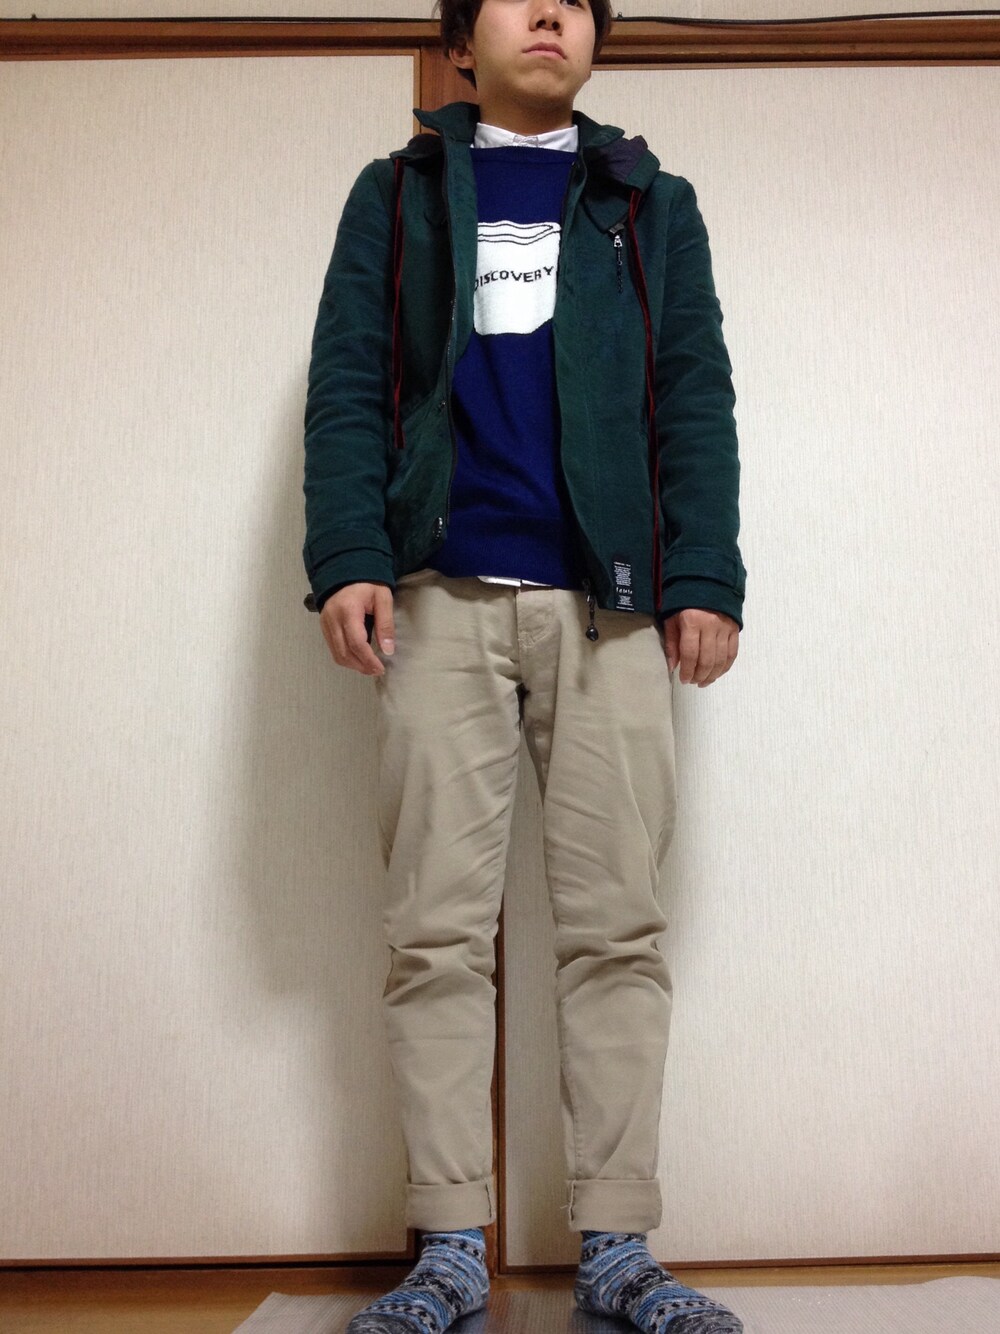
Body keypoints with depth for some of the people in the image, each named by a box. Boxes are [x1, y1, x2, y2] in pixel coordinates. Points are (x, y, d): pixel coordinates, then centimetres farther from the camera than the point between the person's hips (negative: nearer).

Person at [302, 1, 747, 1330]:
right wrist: (347, 557, -7)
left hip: (610, 600, 1)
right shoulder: (395, 195, 17)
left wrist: (706, 576, -2)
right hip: (442, 598, 0)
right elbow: (346, 382, 7)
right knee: (437, 930, -2)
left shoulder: (652, 202, 19)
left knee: (616, 924, -2)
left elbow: (695, 397, 10)